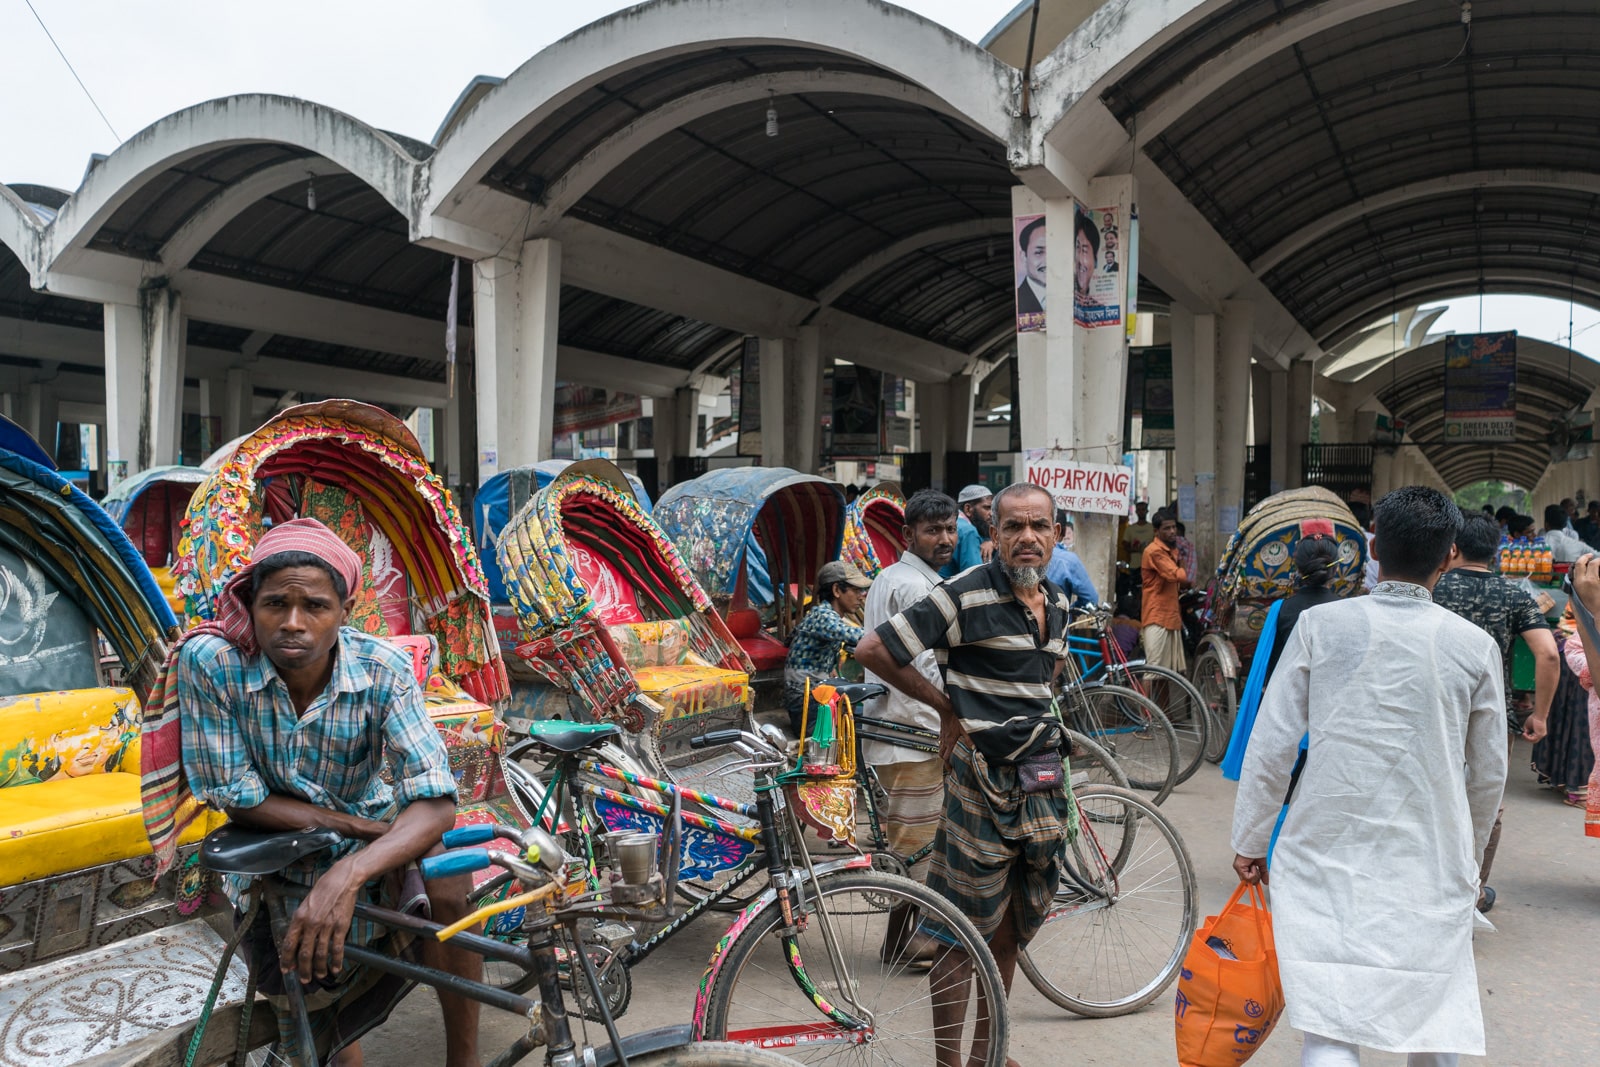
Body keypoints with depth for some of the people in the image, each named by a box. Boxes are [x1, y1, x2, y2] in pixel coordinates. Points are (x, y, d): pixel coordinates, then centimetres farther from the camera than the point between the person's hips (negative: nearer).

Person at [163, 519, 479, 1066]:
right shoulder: (208, 662, -22)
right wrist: (364, 826, -22)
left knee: (445, 886, -29)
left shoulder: (383, 668, -22)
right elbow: (238, 798, -17)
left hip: (365, 840, 0)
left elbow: (435, 801, -29)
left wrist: (346, 876, -45)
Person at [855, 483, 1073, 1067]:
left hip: (1038, 777, 7)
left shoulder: (1056, 601, 9)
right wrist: (947, 707, -7)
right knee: (970, 932, 1)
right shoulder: (965, 594, -14)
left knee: (1012, 927, 17)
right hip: (982, 777, -7)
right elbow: (873, 650, -15)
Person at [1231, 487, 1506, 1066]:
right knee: (1437, 1018, 21)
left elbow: (1272, 744, -4)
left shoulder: (1320, 625, -5)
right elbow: (1489, 774, 9)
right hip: (1431, 860, 2)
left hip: (1325, 851, -1)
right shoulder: (1474, 646, -2)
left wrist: (1250, 840, 6)